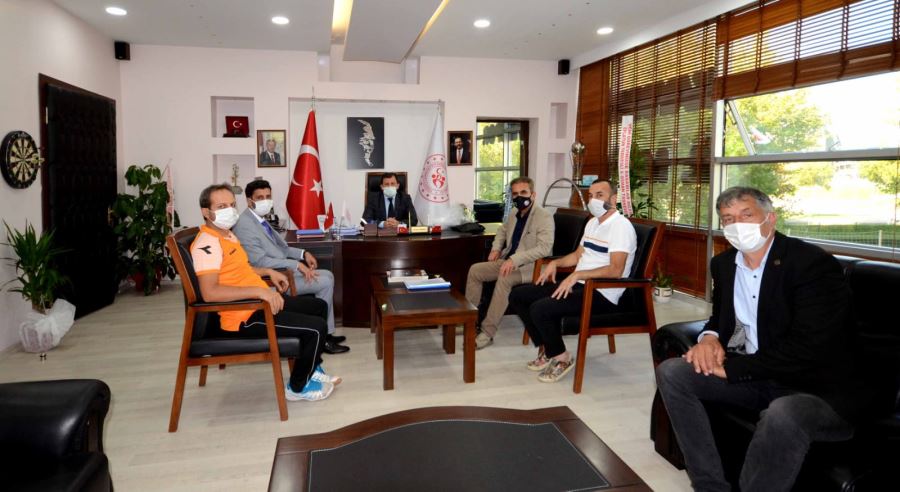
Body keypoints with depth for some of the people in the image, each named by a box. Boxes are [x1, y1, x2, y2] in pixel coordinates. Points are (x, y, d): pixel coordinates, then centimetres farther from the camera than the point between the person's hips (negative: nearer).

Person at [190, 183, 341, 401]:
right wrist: (259, 290, -34)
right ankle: (297, 387, 6)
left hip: (260, 302, 11)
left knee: (319, 306, 20)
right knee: (316, 328, -17)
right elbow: (210, 292, -32)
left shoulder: (227, 234, 12)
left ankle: (312, 370, 29)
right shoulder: (207, 244, -20)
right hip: (245, 316, -11)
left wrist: (268, 272, 16)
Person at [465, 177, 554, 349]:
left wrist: (515, 259, -33)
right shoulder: (514, 215, 11)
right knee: (474, 270, -1)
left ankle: (487, 333, -29)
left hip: (531, 266, -8)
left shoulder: (544, 217, -14)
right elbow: (502, 230, 32)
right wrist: (496, 248, 12)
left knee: (504, 278, -35)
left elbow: (544, 248, -26)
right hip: (508, 261, 9)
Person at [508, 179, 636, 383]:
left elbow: (615, 270, -25)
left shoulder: (621, 226, -14)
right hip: (580, 285, 10)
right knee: (518, 295, 3)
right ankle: (545, 348, 13)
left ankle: (561, 358, -3)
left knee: (540, 309, -28)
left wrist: (577, 275, -28)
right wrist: (556, 263, 9)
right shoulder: (592, 222, 16)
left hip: (602, 295, -9)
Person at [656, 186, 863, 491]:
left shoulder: (815, 264, -17)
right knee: (671, 372, -10)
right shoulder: (723, 263, 5)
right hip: (750, 378, 7)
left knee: (782, 415, -39)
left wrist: (730, 367, -21)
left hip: (813, 387, -7)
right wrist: (710, 337, -5)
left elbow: (808, 349, -23)